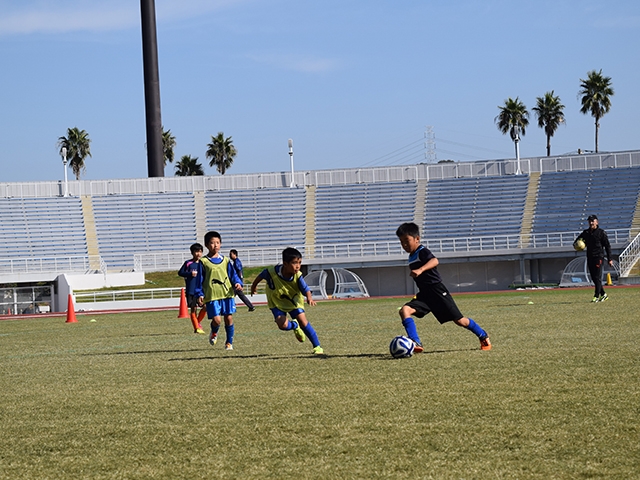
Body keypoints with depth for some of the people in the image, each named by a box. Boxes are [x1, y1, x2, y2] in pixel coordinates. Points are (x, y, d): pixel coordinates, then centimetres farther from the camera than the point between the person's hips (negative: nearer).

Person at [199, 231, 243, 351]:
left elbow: (233, 274, 15)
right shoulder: (204, 262, 2)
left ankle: (229, 342, 16)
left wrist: (237, 283, -5)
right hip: (212, 295, -3)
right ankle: (214, 333, 23)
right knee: (217, 319, -11)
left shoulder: (225, 260, 12)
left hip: (227, 293, 3)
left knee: (229, 318, 0)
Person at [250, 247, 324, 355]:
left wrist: (309, 298, -61)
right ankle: (295, 326, 20)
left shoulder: (298, 276, -28)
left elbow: (306, 289, -37)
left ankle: (317, 347, -2)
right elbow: (261, 275, -9)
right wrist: (254, 286, 10)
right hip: (277, 302, -1)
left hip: (294, 300, 1)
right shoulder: (272, 272, -31)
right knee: (282, 325, -18)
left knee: (303, 320, -13)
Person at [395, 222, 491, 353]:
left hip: (437, 291, -8)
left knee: (459, 320, 0)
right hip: (424, 294, 8)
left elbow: (434, 261, -38)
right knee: (404, 310, -17)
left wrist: (420, 270, -53)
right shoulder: (412, 256, 13)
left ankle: (483, 336, 25)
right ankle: (416, 344, -25)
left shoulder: (422, 251, -14)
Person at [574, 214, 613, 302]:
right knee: (594, 278, 9)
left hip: (598, 257, -6)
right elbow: (577, 241, 19)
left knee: (597, 278, -9)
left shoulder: (601, 232, -3)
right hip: (590, 258, 6)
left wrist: (610, 259, -6)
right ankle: (603, 294, 21)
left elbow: (607, 246, -2)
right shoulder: (585, 233, 12)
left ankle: (596, 296, -7)